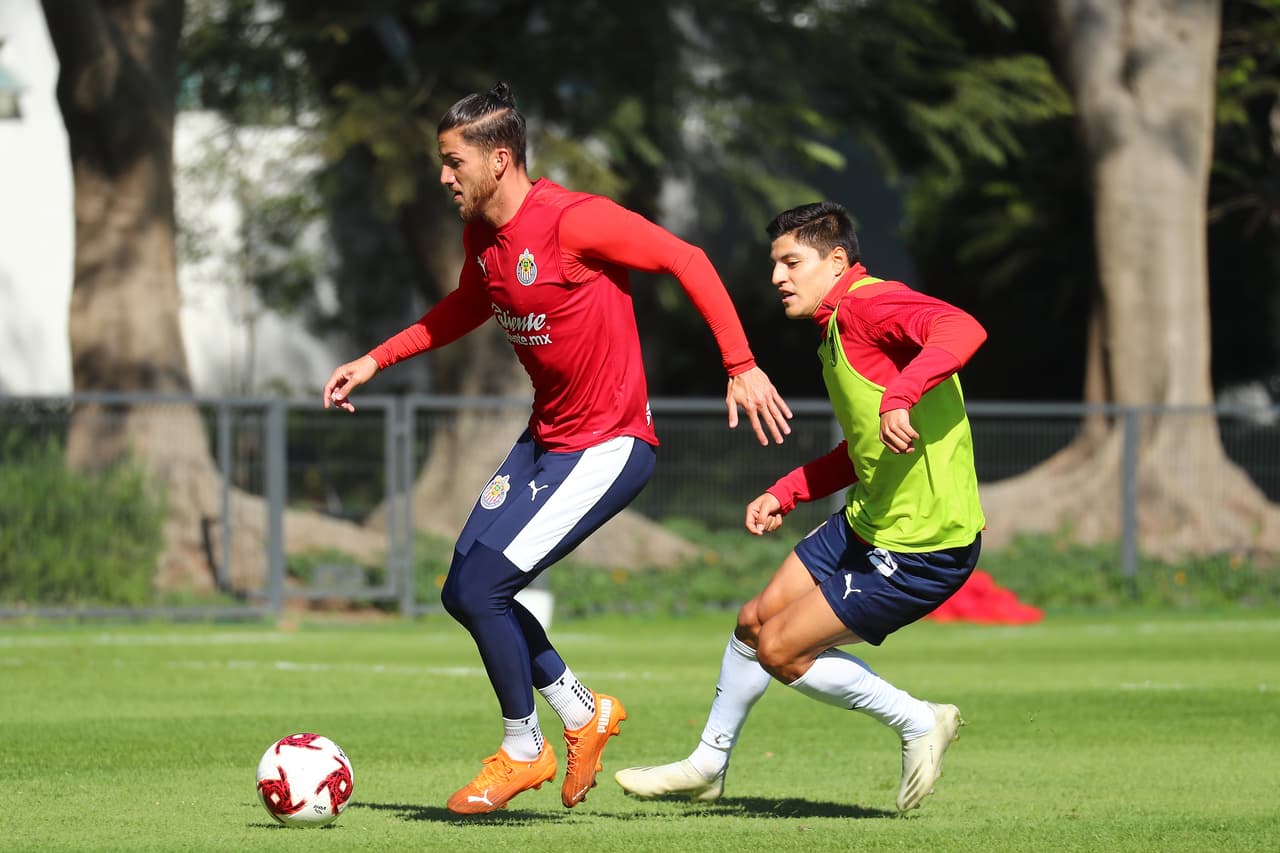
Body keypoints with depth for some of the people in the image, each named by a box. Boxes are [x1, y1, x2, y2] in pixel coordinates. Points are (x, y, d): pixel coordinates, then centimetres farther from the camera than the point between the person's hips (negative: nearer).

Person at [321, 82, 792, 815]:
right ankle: (584, 712, 25)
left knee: (480, 587, -14)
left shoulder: (574, 221, -22)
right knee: (463, 594, 6)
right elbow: (467, 308, 25)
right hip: (546, 438, 9)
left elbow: (688, 260, -18)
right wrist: (376, 361, 18)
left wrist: (742, 367, -21)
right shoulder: (481, 235, 3)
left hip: (609, 446, -9)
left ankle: (523, 751, 8)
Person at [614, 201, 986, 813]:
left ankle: (918, 723, 11)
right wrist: (785, 494, 19)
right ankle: (707, 766, 35)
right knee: (754, 622, 17)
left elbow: (962, 329, -40)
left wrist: (899, 396, -52)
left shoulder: (870, 305, -19)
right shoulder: (836, 329, 13)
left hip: (920, 550, -10)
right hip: (865, 525, 10)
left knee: (780, 650, -3)